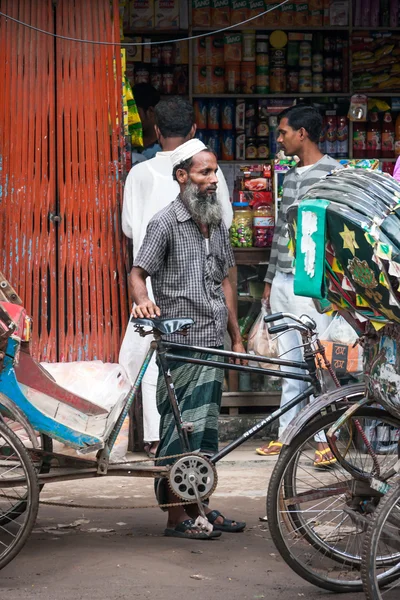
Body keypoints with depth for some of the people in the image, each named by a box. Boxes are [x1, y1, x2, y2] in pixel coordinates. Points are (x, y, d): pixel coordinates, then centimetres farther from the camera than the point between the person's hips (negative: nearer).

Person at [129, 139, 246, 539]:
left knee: (205, 428, 13)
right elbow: (137, 273, -10)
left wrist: (236, 338, 18)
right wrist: (142, 300, -32)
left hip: (214, 344, 7)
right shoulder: (166, 222, -8)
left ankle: (200, 506, 22)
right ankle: (177, 516, 3)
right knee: (180, 429, -3)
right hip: (181, 344, -7)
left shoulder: (217, 224, 14)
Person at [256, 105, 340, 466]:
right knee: (289, 363, 11)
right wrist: (270, 279, 20)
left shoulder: (333, 174, -9)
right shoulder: (291, 176, 16)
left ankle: (326, 440, -2)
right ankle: (286, 435, 17)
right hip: (283, 282, 8)